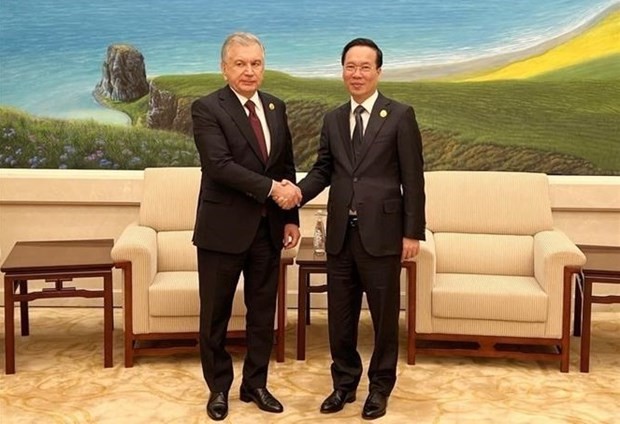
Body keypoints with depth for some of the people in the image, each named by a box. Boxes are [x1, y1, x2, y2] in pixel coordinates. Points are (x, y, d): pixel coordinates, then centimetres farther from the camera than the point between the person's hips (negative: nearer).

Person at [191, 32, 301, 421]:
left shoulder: (276, 107, 9)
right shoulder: (207, 109, -9)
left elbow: (286, 166, 13)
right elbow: (220, 165, -22)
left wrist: (291, 218, 6)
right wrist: (271, 187, -24)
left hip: (269, 228, 5)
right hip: (224, 228, -5)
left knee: (263, 312, 13)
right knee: (216, 314, 8)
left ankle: (255, 383, 28)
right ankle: (219, 388, 25)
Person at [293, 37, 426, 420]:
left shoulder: (400, 116, -3)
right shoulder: (333, 120, 11)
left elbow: (413, 179, -5)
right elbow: (323, 169, 9)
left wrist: (413, 232, -9)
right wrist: (299, 192, -12)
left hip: (381, 234, -4)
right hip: (341, 234, 4)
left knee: (384, 315, 8)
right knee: (340, 315, 12)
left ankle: (380, 387, 25)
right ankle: (344, 382, 30)